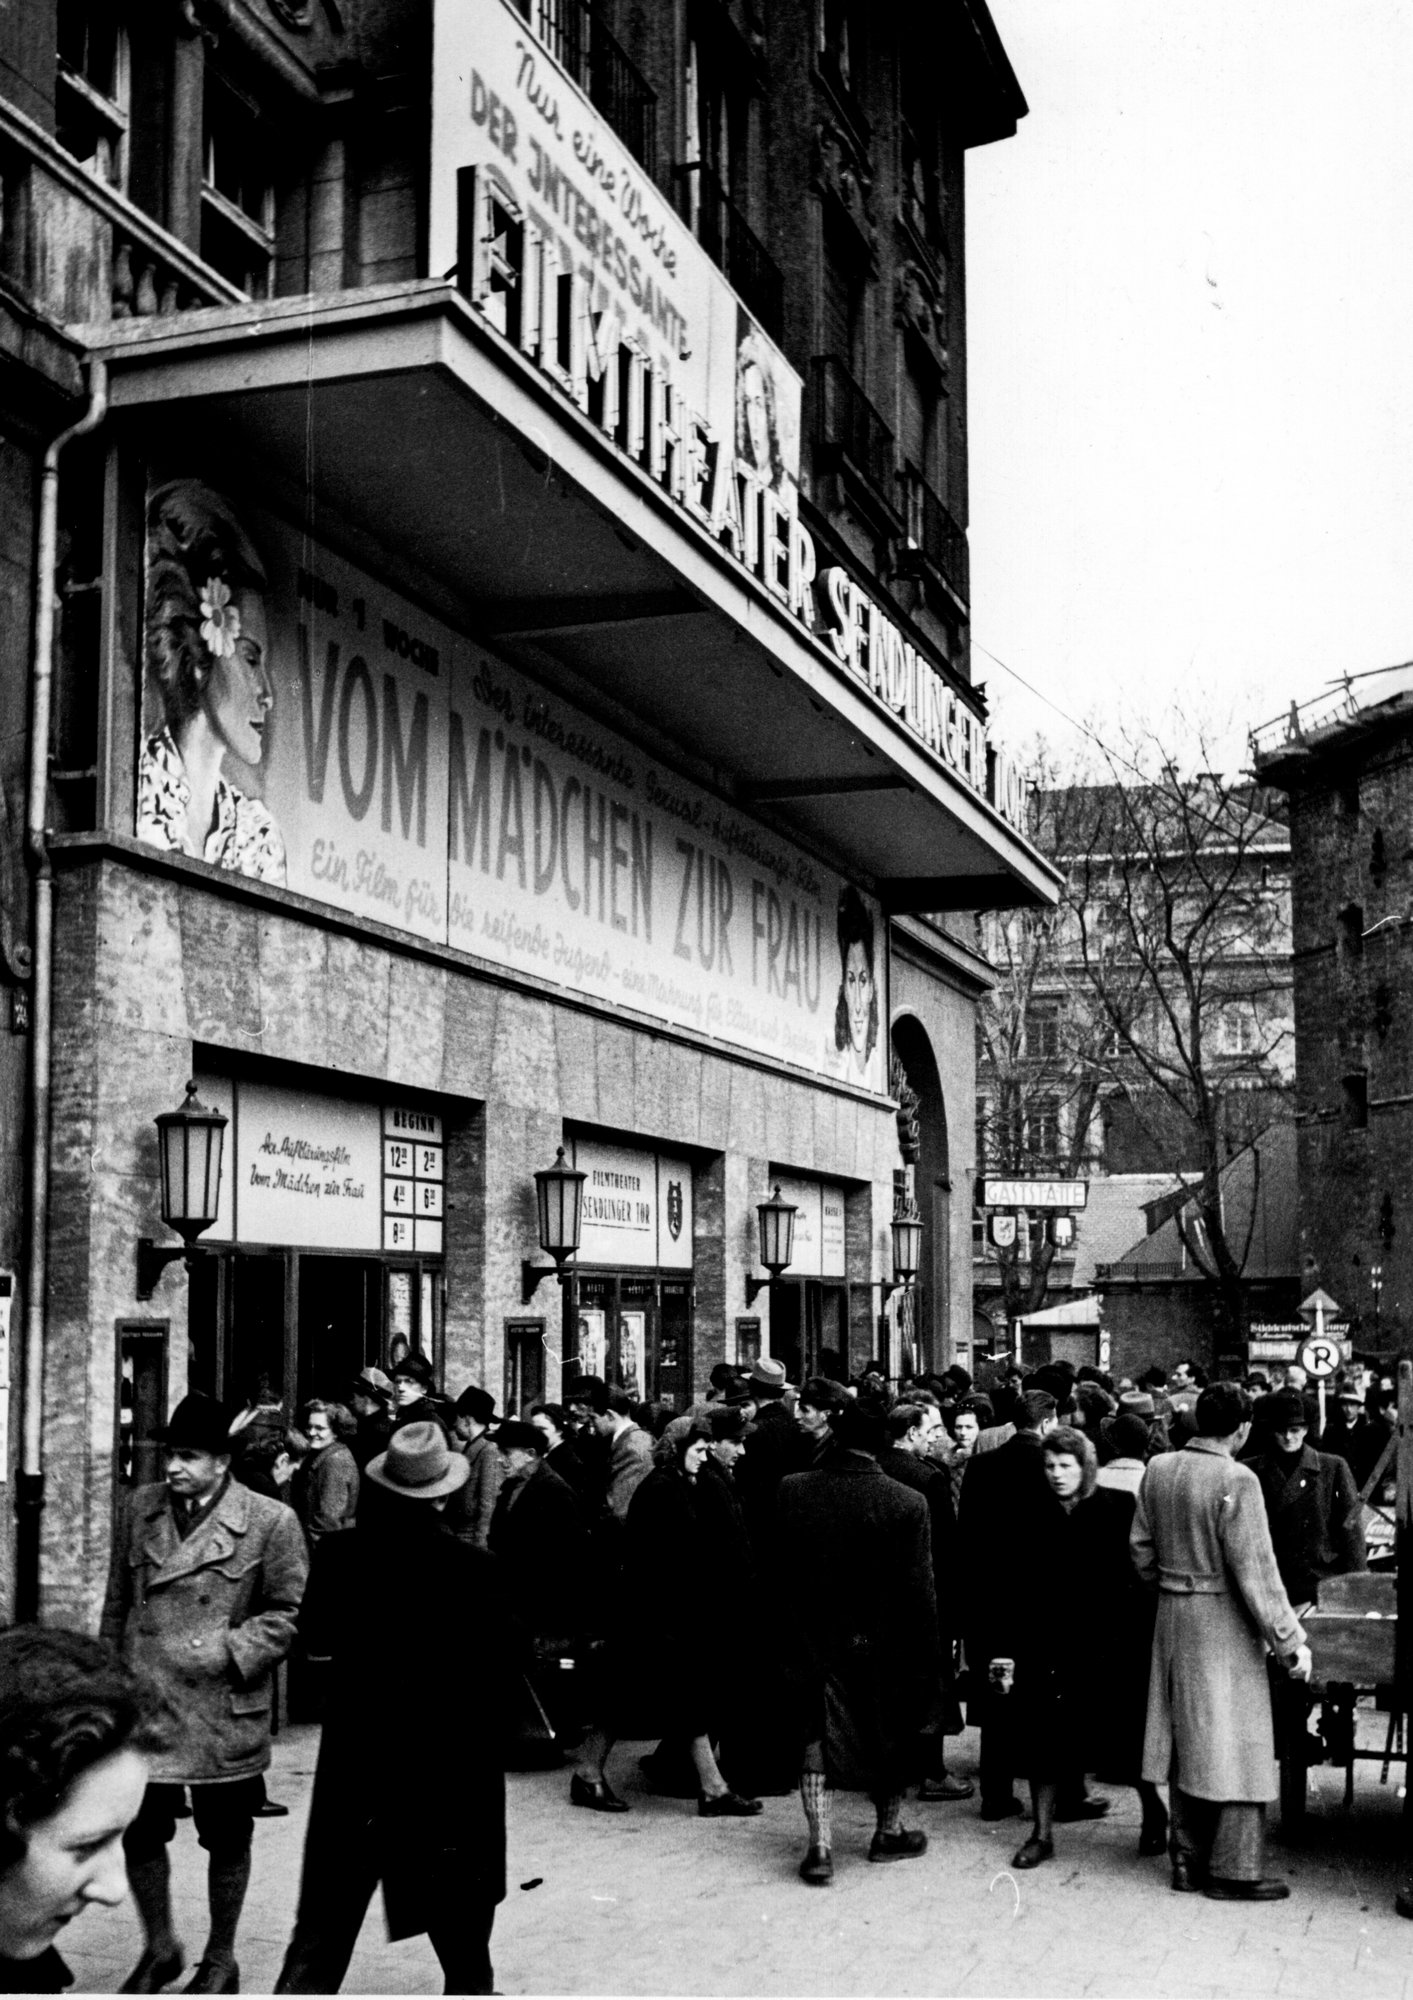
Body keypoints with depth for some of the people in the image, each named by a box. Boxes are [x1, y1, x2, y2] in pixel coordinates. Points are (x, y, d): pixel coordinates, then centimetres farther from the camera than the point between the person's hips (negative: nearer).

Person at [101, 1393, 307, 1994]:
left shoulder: (270, 1522, -8)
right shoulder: (140, 1508, 5)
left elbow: (289, 1613, -5)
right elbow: (117, 1604, 13)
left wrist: (229, 1651, -15)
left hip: (224, 1712, -3)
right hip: (142, 1704, 3)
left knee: (225, 1840, 10)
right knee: (139, 1831, 7)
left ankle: (220, 1961, 28)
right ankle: (159, 1948, 30)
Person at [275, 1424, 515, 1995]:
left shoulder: (339, 1556, -9)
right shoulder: (477, 1569, -15)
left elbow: (315, 1641, 7)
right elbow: (501, 1680, -9)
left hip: (356, 1761, 2)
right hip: (453, 1776, -1)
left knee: (318, 1944, 9)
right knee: (463, 1946, 15)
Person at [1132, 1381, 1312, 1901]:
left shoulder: (1158, 1469, 2)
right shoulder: (1236, 1480, -19)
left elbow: (1141, 1547, 8)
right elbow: (1255, 1571, -18)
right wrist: (1290, 1641, -12)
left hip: (1172, 1617, 7)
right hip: (1223, 1623, -7)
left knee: (1186, 1739, 15)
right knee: (1234, 1744, 3)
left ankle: (1188, 1859, 23)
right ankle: (1234, 1870, 8)